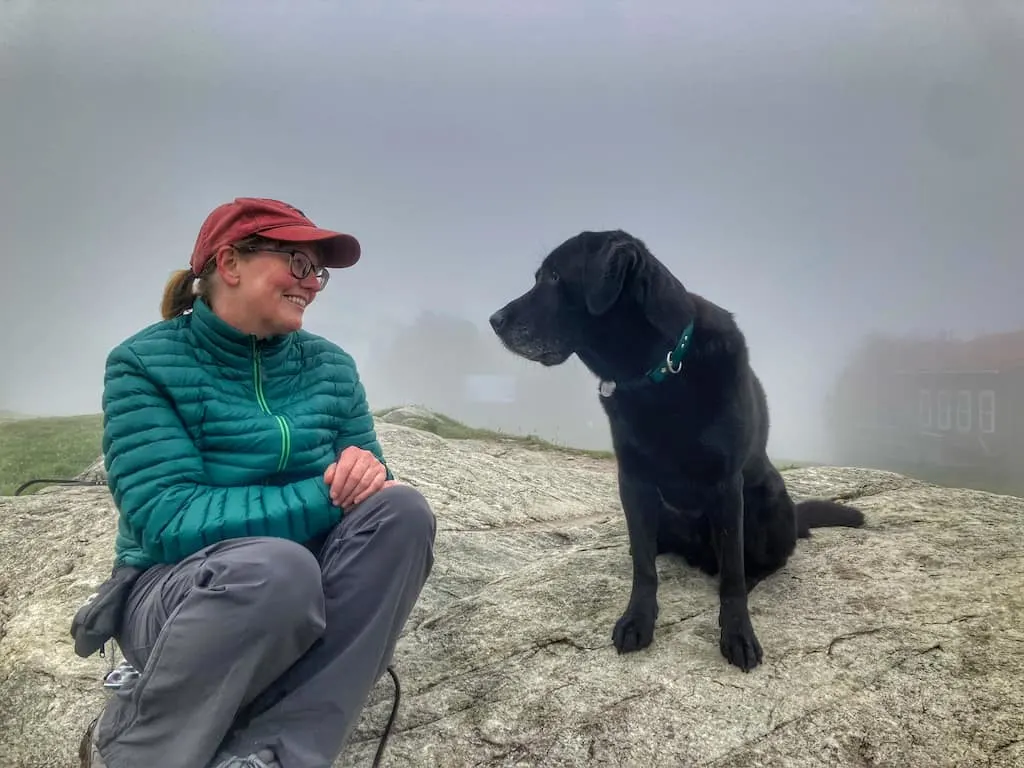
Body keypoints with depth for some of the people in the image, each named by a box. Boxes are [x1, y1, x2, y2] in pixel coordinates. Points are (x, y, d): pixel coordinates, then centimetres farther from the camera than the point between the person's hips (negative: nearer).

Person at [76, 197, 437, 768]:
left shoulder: (331, 366, 2)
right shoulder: (145, 363, -11)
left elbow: (373, 481, 4)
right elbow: (167, 520, -22)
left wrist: (367, 474, -21)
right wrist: (325, 497, -26)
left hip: (304, 594, 5)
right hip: (177, 591, -4)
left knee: (401, 511, -22)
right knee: (274, 567, -37)